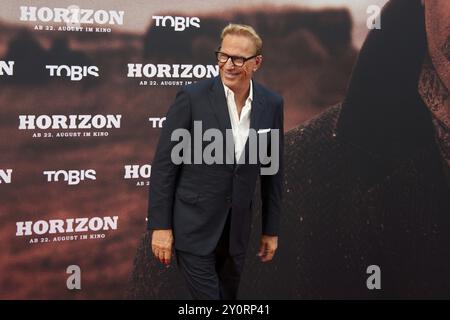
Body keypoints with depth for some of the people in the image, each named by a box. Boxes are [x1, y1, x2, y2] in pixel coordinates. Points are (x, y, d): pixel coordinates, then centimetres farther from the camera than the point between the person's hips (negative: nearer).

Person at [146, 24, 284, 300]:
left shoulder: (272, 104, 0)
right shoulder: (193, 97, -12)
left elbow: (273, 170, 7)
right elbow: (164, 163, -9)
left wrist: (271, 229, 10)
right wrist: (160, 226, -11)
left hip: (236, 230, 4)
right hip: (193, 226, -4)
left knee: (228, 296, 16)